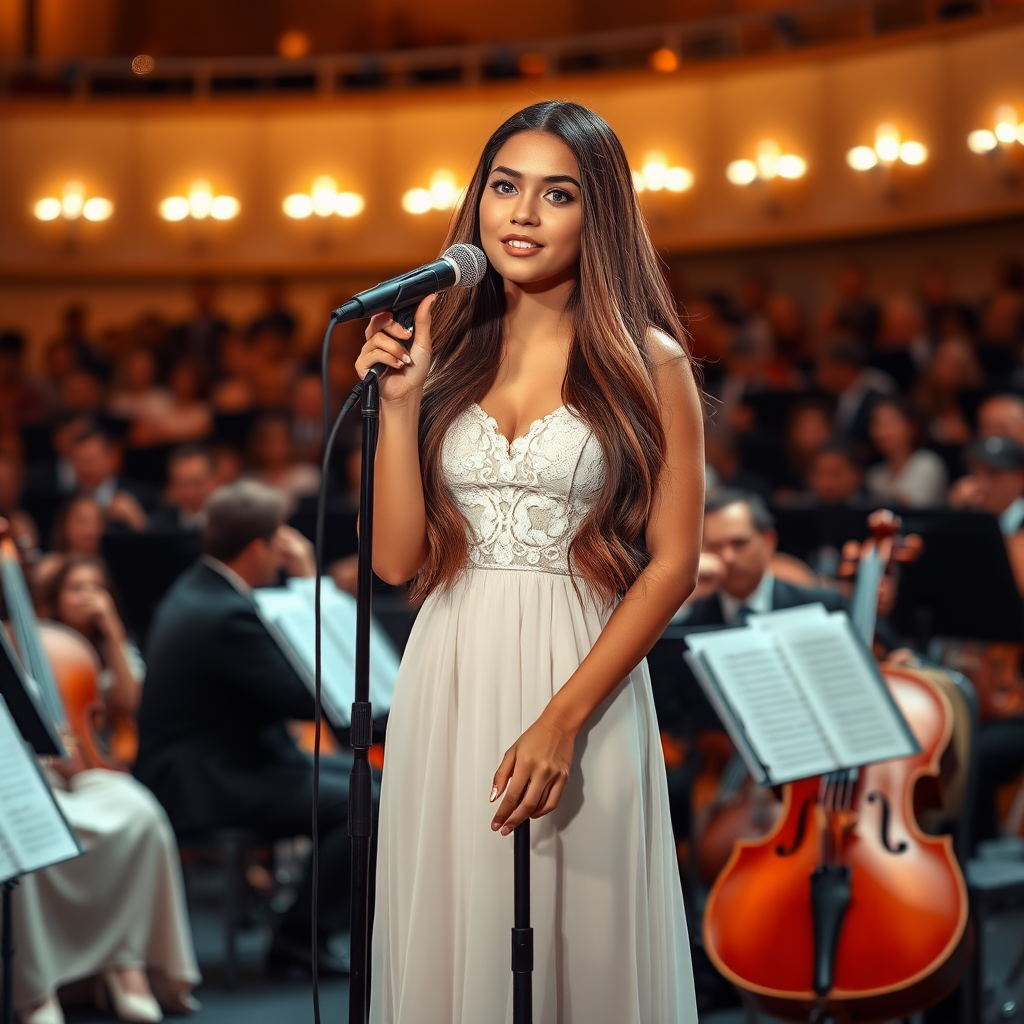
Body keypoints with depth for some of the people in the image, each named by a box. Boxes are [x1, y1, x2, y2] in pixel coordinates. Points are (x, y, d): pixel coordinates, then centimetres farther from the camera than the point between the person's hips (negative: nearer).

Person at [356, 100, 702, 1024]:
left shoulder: (646, 361, -2)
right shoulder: (446, 349, 7)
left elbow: (673, 565, -6)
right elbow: (397, 559, 3)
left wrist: (564, 718, -13)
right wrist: (399, 401, -6)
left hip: (586, 676, -3)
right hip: (451, 679, 3)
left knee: (582, 945, 3)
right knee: (449, 937, 8)